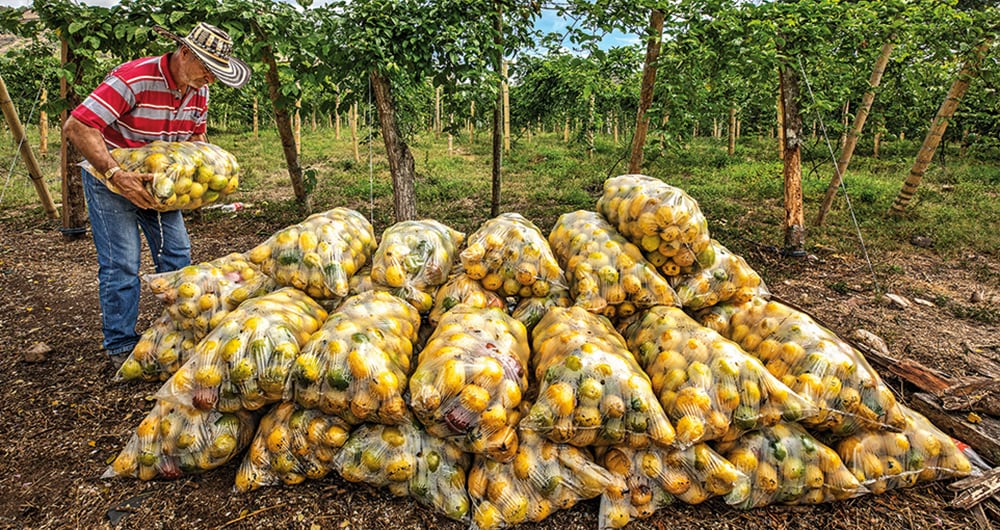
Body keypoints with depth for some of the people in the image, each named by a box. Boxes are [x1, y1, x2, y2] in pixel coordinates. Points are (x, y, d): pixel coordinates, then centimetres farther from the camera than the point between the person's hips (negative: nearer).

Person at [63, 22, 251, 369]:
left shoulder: (198, 90, -5)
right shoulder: (133, 78, -27)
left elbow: (195, 135, 11)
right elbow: (76, 126, -30)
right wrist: (117, 174, -39)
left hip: (158, 180, 7)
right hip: (109, 176, -6)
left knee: (177, 255, 3)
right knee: (122, 263, -8)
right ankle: (120, 347, 5)